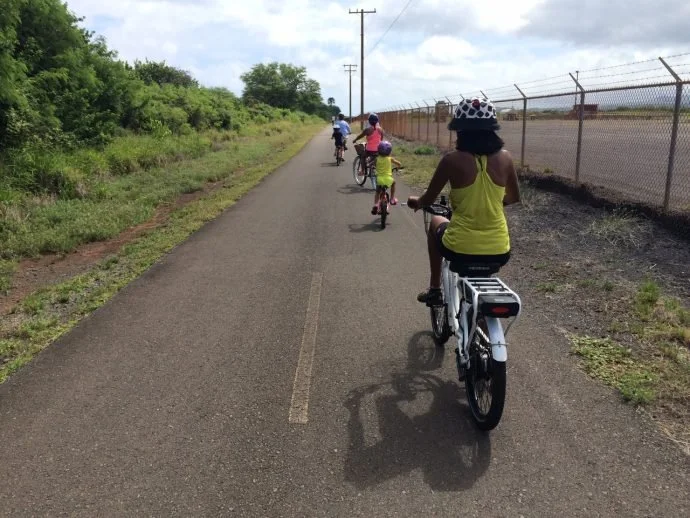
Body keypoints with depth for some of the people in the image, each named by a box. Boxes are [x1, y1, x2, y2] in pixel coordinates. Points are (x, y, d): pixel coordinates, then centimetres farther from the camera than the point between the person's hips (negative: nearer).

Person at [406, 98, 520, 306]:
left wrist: (416, 202, 25)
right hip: (499, 252, 3)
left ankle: (435, 290, 32)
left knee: (436, 222, 31)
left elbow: (428, 200, 2)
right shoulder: (504, 158, -2)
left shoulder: (452, 160, -10)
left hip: (460, 249, -2)